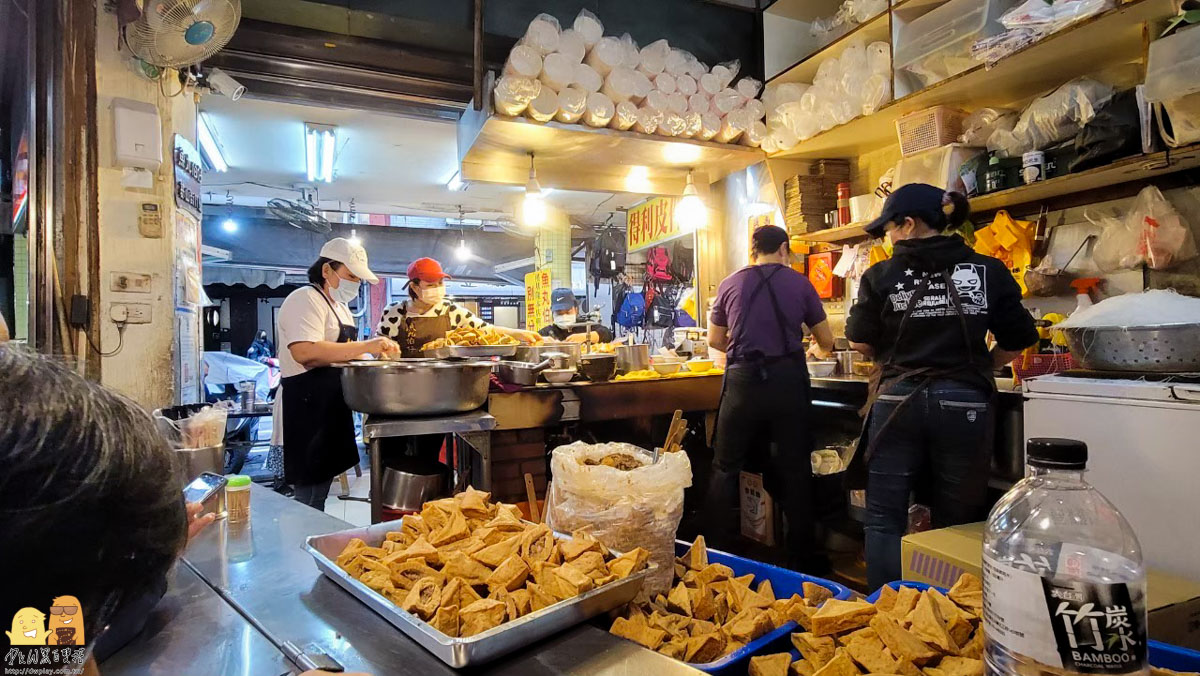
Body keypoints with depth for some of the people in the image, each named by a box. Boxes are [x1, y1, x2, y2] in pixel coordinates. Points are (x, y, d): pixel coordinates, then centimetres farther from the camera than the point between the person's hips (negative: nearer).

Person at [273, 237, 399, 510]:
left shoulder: (339, 306, 19)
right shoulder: (305, 299, -12)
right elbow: (305, 352, -28)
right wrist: (365, 346, -28)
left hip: (331, 410, 10)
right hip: (307, 409, -10)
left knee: (320, 494, 15)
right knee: (310, 495, -5)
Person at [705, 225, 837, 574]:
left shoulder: (731, 284, 6)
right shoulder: (799, 283, 4)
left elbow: (714, 340, 13)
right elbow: (826, 343, 11)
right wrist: (817, 349, 34)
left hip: (743, 379, 0)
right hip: (788, 380, 0)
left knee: (726, 468, 11)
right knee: (795, 469, 11)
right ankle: (802, 556, 21)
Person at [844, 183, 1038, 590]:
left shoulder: (882, 276, -2)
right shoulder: (988, 271, 3)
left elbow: (861, 343, 2)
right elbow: (1017, 340, 6)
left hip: (897, 400, -2)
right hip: (964, 403, 2)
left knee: (884, 520, 7)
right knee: (956, 523, 14)